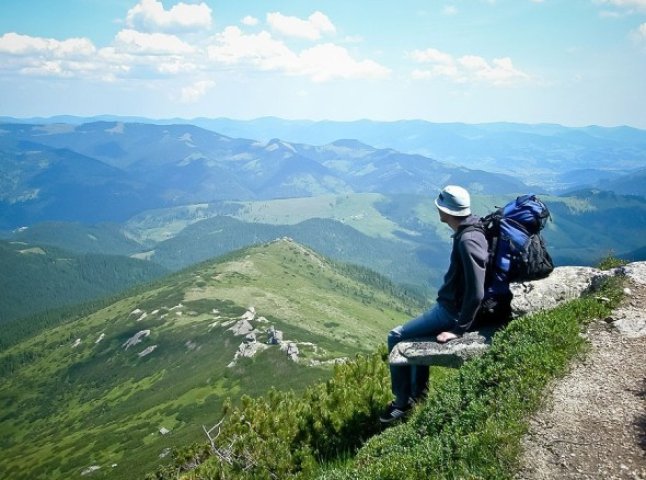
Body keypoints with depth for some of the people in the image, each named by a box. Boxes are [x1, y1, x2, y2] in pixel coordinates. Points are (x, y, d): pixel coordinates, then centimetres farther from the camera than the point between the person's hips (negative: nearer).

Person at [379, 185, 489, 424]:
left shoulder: (467, 241, -28)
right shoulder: (469, 230, 2)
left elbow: (476, 294, -31)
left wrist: (459, 329, -23)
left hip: (453, 311, -10)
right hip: (451, 304, 10)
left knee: (396, 337, -4)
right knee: (413, 333, 27)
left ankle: (402, 402, 8)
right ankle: (418, 391, 35)